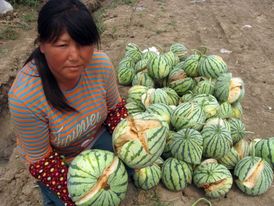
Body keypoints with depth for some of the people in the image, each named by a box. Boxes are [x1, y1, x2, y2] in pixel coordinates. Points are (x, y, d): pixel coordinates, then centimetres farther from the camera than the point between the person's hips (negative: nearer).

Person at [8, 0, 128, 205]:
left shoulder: (101, 63, -27)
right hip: (56, 155, -3)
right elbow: (40, 160, -22)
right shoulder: (24, 97, -37)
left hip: (96, 135, 3)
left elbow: (115, 107, -7)